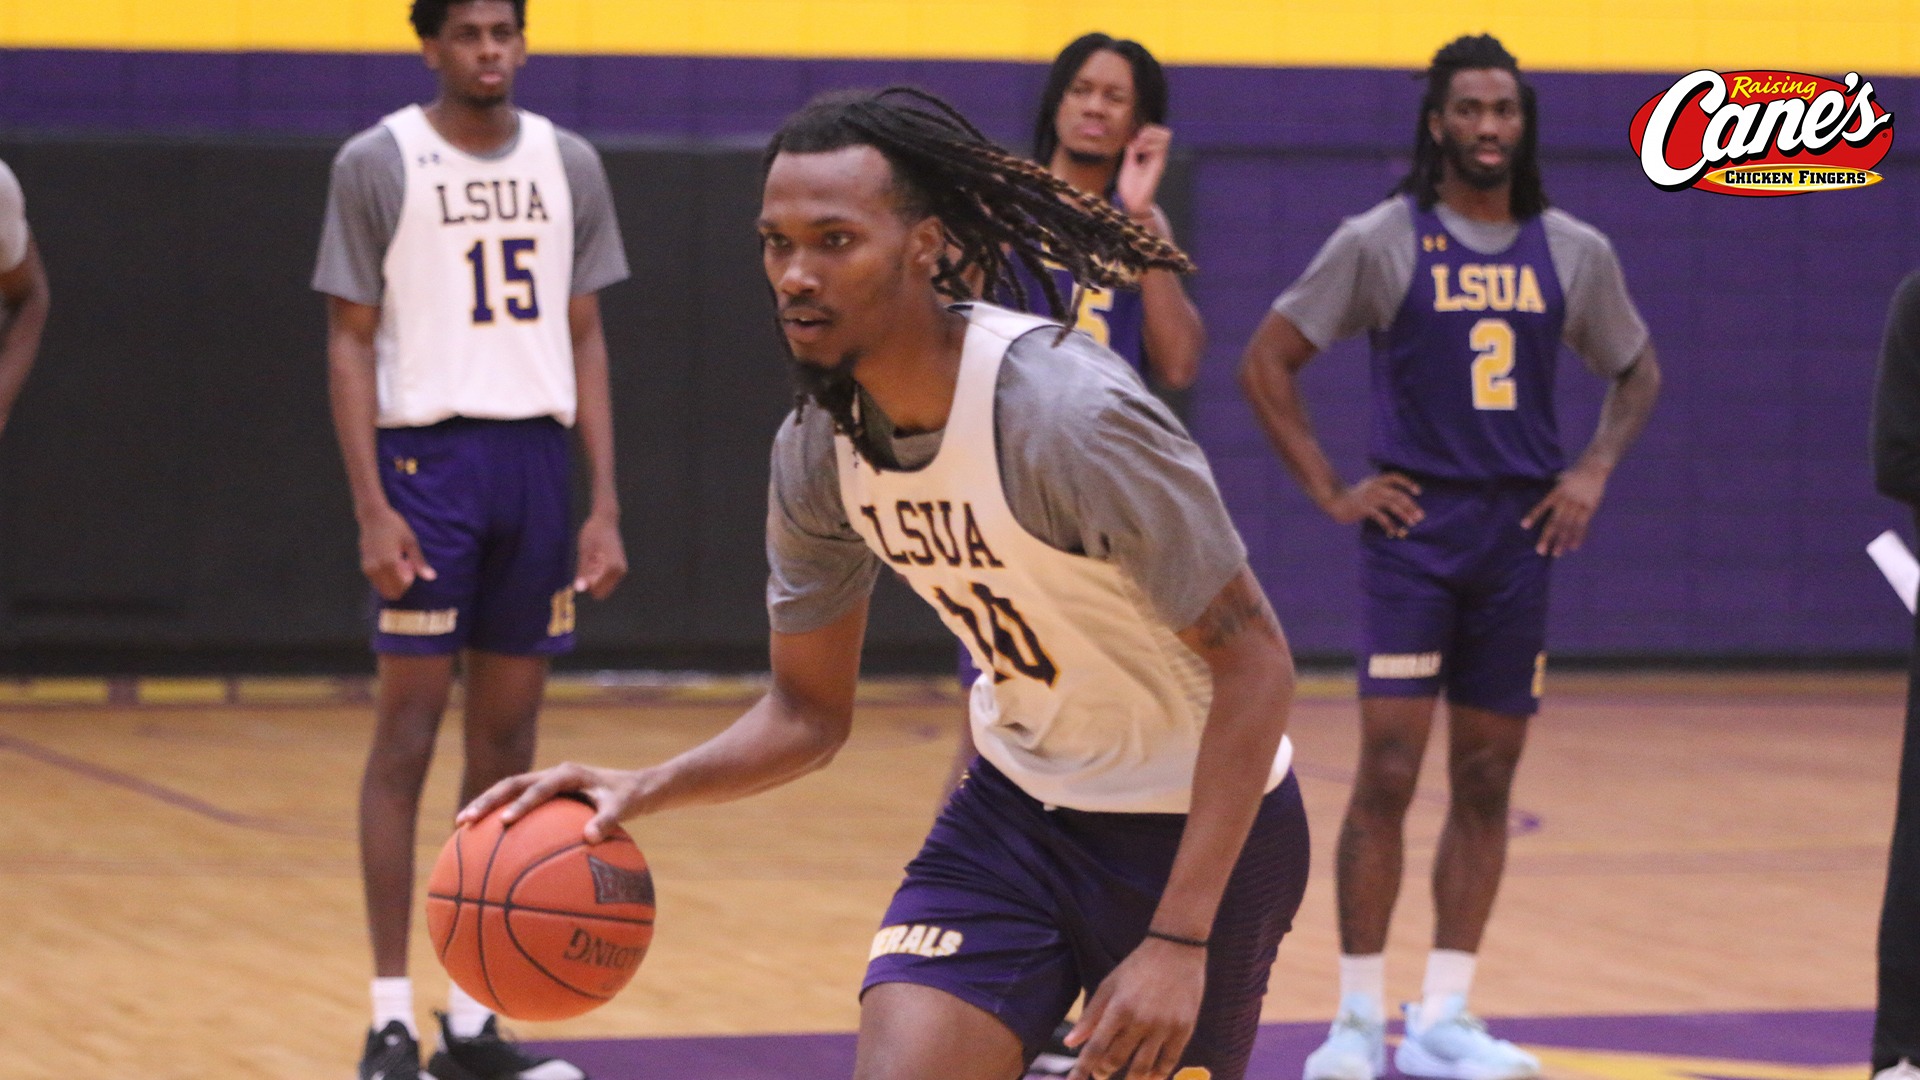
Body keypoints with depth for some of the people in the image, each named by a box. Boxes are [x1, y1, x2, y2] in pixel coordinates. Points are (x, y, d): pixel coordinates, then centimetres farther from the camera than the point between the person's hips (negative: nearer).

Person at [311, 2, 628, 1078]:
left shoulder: (569, 164, 10)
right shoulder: (378, 164, -2)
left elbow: (584, 339, 12)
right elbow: (351, 341, -3)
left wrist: (606, 504, 5)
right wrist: (372, 506, -12)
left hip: (537, 457, 4)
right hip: (430, 452, -4)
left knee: (509, 736, 6)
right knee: (408, 732, -5)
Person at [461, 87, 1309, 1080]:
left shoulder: (1070, 412, -28)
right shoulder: (816, 447, -7)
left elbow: (1254, 662, -24)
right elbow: (808, 712, 6)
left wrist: (1178, 941, -29)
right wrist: (641, 792, -14)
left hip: (1197, 825, -5)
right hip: (1019, 801, 5)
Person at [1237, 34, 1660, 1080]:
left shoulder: (1572, 252, 6)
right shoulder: (1380, 241, -4)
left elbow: (1637, 372, 20)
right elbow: (1265, 361, -1)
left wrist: (1593, 470, 5)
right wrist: (1329, 489, -6)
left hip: (1519, 536, 4)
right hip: (1413, 532, -4)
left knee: (1486, 783, 5)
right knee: (1388, 774, -8)